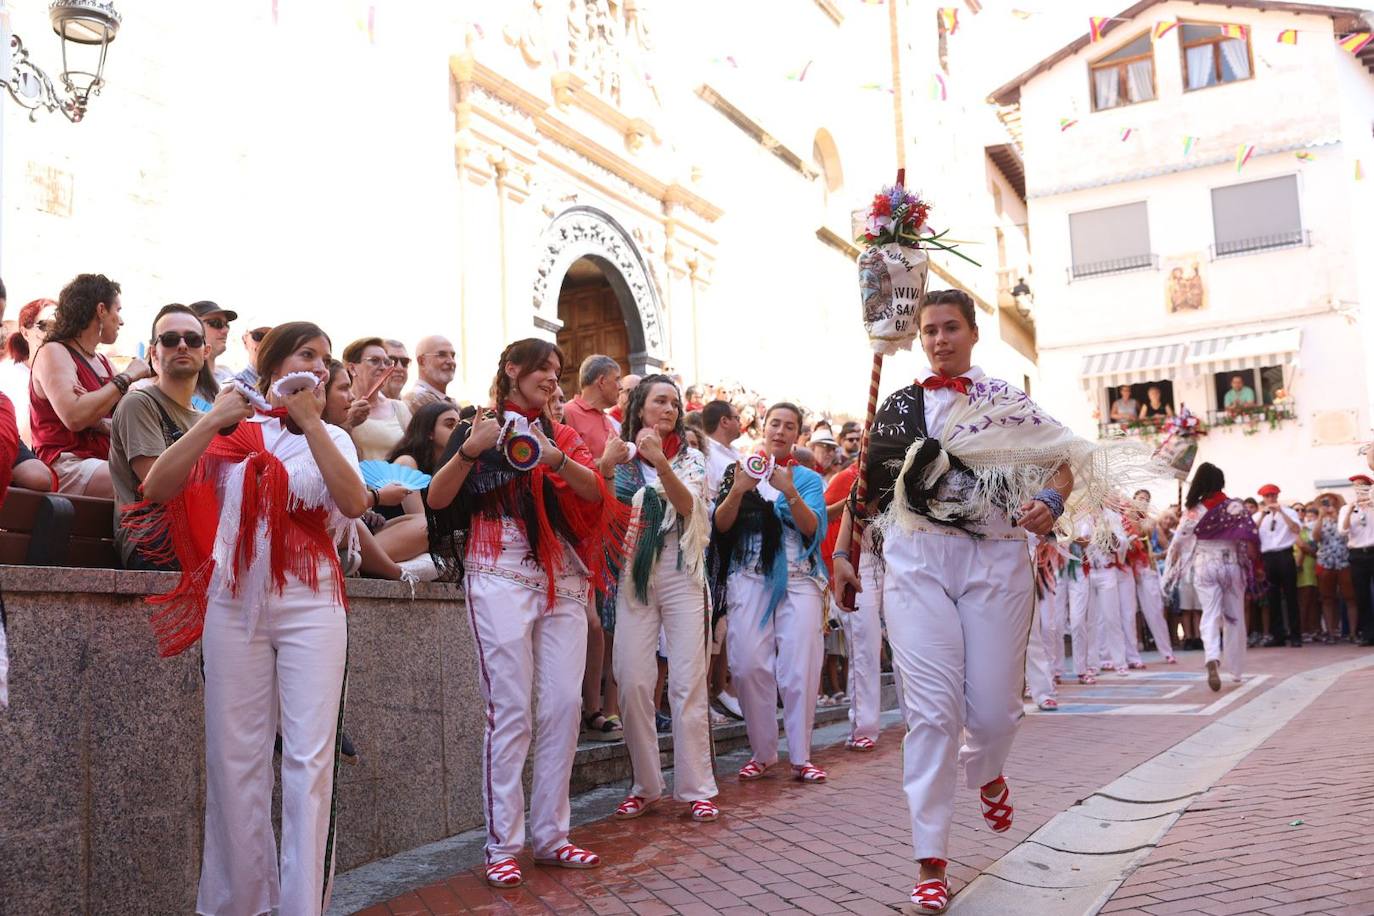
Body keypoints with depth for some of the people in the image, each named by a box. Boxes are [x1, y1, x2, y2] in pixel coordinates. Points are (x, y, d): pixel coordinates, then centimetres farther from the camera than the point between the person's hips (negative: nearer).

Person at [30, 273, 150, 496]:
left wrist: (101, 422, -8)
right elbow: (74, 417, -19)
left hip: (103, 464, 7)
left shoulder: (102, 362, 22)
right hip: (67, 466, -7)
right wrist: (127, 377, -10)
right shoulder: (53, 353, 0)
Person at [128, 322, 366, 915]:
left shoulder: (332, 438, 11)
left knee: (309, 756, -5)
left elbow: (354, 501, -9)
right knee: (235, 755, 2)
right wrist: (213, 420, -11)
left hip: (311, 604, 0)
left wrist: (310, 420, -10)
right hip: (234, 601, 0)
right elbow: (156, 487, -3)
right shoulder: (231, 431, 10)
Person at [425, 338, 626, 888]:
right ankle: (502, 846, 0)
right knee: (511, 711, -7)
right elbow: (437, 499, -6)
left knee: (564, 705, 1)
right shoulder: (479, 429, 6)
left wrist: (554, 457, -18)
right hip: (501, 578, -4)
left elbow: (594, 491, -1)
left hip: (563, 581, 4)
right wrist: (469, 450, -20)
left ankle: (550, 836, 11)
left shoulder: (561, 435, 16)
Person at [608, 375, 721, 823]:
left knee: (688, 682, -3)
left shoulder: (691, 460, 9)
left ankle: (696, 788, 3)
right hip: (633, 578, 1)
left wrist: (661, 463, -23)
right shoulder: (618, 460, 9)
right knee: (633, 681, -3)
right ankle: (645, 785, 10)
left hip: (682, 577, 0)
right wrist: (607, 465, -10)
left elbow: (688, 506, -9)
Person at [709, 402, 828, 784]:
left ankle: (800, 756, 2)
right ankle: (761, 753, 6)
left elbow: (814, 529, -3)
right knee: (749, 665, -8)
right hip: (749, 577, 0)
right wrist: (738, 490, -16)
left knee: (800, 668, -6)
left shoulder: (808, 479, 13)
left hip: (799, 578, 0)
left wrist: (789, 492, -19)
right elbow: (722, 525, 2)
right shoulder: (739, 470, 13)